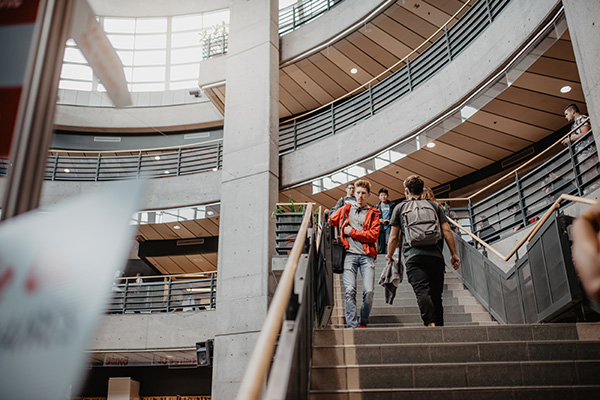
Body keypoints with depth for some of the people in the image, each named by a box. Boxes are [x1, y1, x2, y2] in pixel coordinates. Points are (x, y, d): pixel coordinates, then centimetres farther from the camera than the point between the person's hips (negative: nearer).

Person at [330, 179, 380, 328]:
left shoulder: (373, 214, 15)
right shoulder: (345, 209, 19)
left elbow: (373, 235, 2)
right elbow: (329, 223, 27)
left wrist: (352, 232, 0)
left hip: (367, 255, 0)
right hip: (349, 254, 0)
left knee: (369, 291, -11)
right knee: (350, 291, -12)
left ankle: (363, 323, 9)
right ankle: (351, 326, -8)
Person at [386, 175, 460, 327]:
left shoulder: (400, 208, 15)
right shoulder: (435, 205, 19)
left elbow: (393, 237, 12)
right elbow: (447, 230, 10)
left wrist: (389, 257, 22)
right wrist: (454, 255, 14)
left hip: (413, 257, -2)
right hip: (436, 257, 3)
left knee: (422, 292, -16)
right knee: (436, 295, 10)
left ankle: (430, 324, -34)